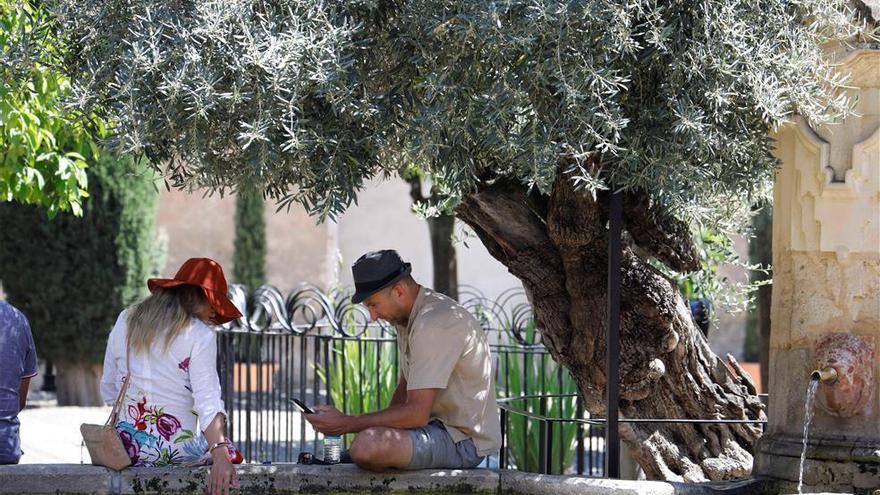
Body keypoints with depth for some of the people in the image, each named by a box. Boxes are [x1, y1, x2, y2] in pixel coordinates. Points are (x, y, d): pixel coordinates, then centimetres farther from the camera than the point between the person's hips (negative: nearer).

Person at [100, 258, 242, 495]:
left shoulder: (126, 320, 6)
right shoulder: (199, 336, -10)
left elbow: (108, 391, 12)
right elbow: (208, 400, -22)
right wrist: (220, 455, -30)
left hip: (124, 448, 5)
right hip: (176, 450, -5)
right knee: (232, 454, 23)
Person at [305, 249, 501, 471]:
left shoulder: (434, 325, -22)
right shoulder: (405, 319, 12)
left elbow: (417, 414, -25)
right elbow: (405, 388, 22)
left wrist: (347, 424, -19)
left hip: (463, 439, -11)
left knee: (367, 446, -30)